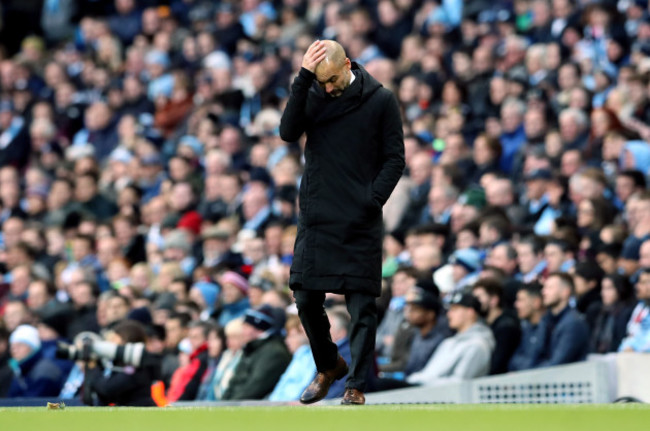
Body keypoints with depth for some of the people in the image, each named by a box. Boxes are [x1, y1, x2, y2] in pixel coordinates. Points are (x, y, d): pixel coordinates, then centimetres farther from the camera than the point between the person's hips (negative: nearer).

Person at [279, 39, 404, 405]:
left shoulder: (381, 101, 0)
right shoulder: (313, 96, 5)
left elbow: (395, 159, 2)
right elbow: (289, 132, -13)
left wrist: (373, 201, -11)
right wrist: (303, 79, -19)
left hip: (361, 224, -2)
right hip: (316, 220, 3)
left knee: (362, 308, -3)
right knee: (307, 300, 4)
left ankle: (356, 386, 4)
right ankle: (329, 367, 27)